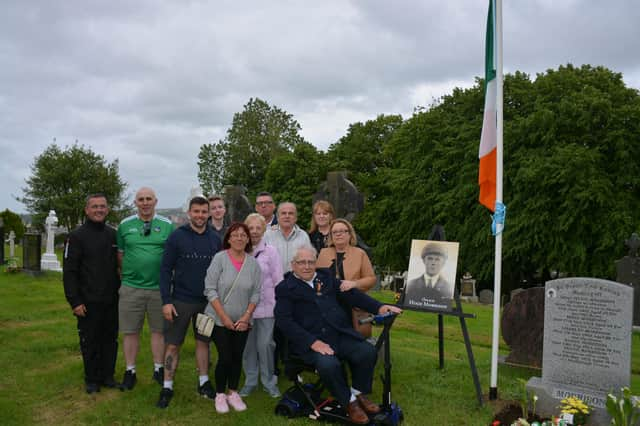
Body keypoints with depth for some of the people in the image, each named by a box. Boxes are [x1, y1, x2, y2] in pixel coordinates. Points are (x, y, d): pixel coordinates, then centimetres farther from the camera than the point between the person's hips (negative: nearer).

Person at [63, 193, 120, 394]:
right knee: (90, 342, 5)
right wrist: (75, 302, -13)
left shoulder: (113, 235, 8)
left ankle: (107, 375, 24)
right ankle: (91, 379, 19)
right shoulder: (77, 236, -6)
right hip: (89, 302, -4)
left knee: (110, 339, 11)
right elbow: (69, 272, -8)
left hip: (112, 300, 4)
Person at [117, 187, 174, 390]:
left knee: (159, 330, 10)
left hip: (159, 287, 0)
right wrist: (127, 274, 4)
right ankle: (130, 371, 20)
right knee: (130, 331, 7)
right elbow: (120, 254, 10)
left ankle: (159, 369, 24)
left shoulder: (167, 225, 1)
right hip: (131, 287, 1)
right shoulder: (125, 225, 4)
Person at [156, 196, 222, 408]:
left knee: (203, 341, 13)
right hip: (180, 301, -3)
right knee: (172, 344, 3)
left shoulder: (215, 239, 4)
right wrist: (166, 301, -12)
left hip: (207, 302, 3)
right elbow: (166, 270, -6)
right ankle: (167, 387, 15)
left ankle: (204, 382, 27)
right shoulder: (177, 236, -6)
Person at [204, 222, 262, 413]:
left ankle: (233, 393, 26)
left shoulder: (253, 263, -1)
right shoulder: (219, 258, -10)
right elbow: (210, 290, -12)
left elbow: (256, 293, 3)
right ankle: (220, 395, 16)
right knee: (225, 358, -5)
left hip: (242, 322, 3)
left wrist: (246, 317, -7)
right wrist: (224, 317, -14)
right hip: (219, 320, -3)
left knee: (237, 357, 8)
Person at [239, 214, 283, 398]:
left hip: (266, 306, -2)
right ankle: (250, 381, 25)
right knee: (248, 345, 9)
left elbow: (278, 281, 0)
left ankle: (269, 382, 17)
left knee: (265, 344, 0)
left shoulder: (270, 251, -2)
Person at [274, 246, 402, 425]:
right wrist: (312, 342, -19)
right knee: (328, 364, -32)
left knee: (368, 352, -18)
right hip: (311, 341, -5)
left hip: (341, 335, 5)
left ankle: (359, 393, 9)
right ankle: (349, 402, -3)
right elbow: (284, 321, -8)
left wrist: (378, 307, 2)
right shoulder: (285, 288, 3)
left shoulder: (326, 276, 18)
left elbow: (351, 294, 17)